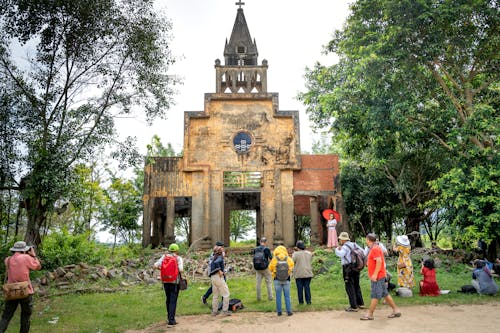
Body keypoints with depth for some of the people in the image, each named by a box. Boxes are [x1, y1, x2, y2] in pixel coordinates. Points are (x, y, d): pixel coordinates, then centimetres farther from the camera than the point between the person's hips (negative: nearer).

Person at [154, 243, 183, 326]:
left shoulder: (164, 256, 2)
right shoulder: (178, 258, -7)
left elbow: (156, 266, -7)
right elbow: (181, 270, -18)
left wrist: (162, 269, 11)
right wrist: (180, 271, 5)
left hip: (165, 281, 4)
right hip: (175, 282, -4)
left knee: (168, 299, 19)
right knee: (173, 301, 2)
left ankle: (169, 317, 30)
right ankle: (171, 319, 0)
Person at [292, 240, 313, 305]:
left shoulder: (295, 254, -13)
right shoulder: (309, 253, 4)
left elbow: (292, 262, -9)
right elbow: (311, 261, 15)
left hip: (299, 274, -3)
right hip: (308, 273, 4)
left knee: (300, 288, 6)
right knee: (307, 287, 10)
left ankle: (301, 301, 11)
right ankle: (308, 301, 9)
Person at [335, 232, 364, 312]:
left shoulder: (345, 246, -15)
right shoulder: (354, 244, 9)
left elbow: (340, 254, -32)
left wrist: (337, 249, -14)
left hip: (348, 268, -8)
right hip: (356, 268, 8)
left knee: (350, 288, -1)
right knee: (356, 286, 20)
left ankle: (353, 307, 1)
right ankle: (360, 303, 29)